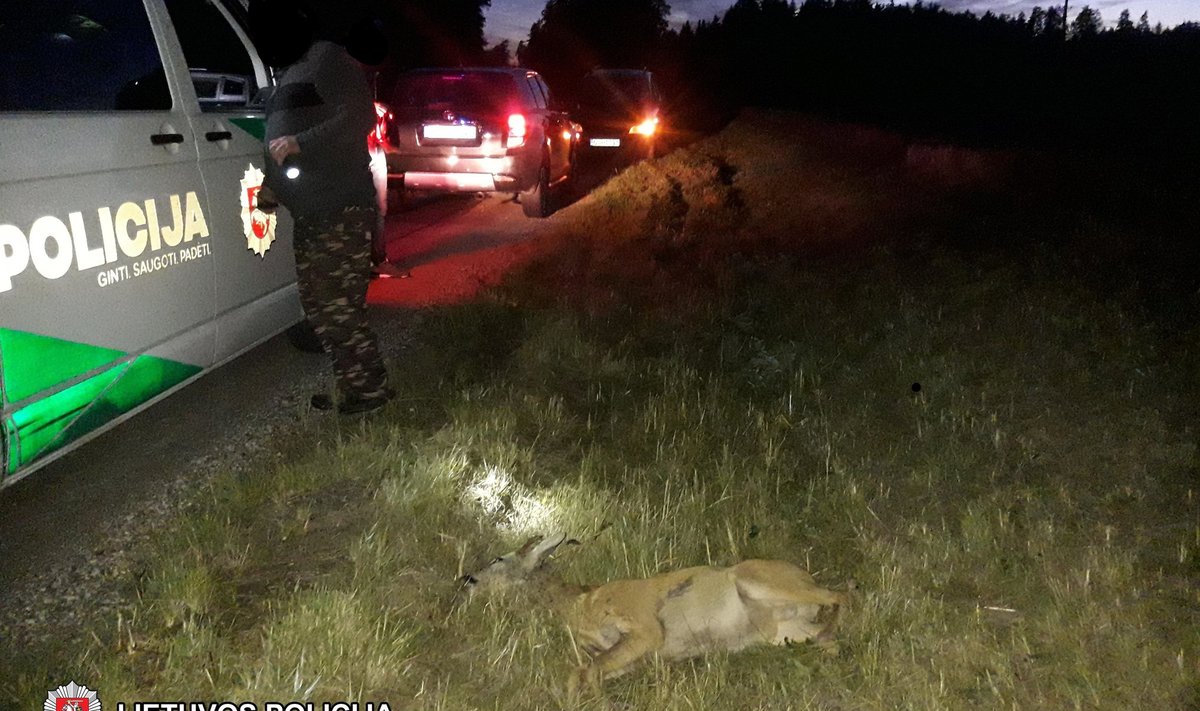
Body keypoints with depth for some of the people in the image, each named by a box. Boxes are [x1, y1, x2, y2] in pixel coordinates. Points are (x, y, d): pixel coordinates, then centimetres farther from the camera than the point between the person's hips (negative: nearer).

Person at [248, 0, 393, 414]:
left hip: (340, 209, -10)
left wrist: (300, 143, -21)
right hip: (310, 212, 10)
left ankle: (367, 395, -1)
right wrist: (272, 187, 19)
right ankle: (352, 389, 22)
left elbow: (359, 116, -17)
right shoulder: (288, 73, 24)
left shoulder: (326, 58, -5)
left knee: (337, 307, -11)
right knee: (317, 304, 13)